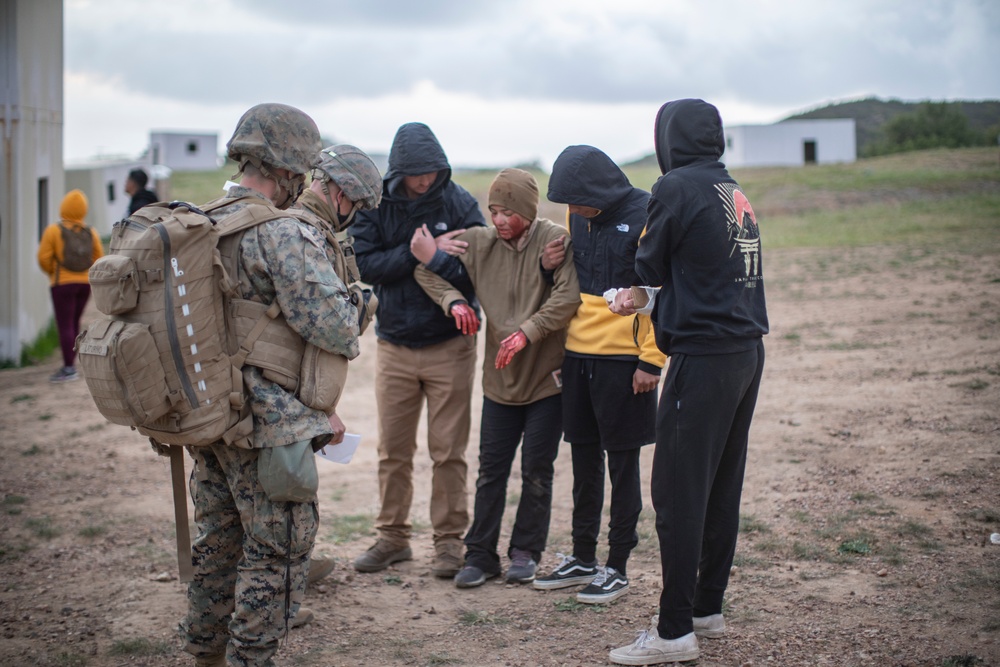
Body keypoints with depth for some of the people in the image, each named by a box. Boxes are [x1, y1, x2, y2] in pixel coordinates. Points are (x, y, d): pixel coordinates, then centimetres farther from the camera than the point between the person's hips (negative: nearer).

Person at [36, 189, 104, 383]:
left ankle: (69, 368, -6)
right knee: (74, 324, 15)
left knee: (65, 326, -3)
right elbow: (98, 258, 6)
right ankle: (70, 365, 16)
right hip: (85, 282, 5)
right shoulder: (90, 232, 5)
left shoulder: (54, 230, -9)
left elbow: (44, 257, -9)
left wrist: (52, 272, 10)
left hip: (63, 283, -5)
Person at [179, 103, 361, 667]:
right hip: (267, 425, -9)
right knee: (278, 548, 4)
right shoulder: (286, 235, -18)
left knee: (220, 538, 23)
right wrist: (355, 303, -1)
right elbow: (333, 329, -23)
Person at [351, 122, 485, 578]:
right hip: (394, 345, 2)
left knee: (448, 451, 3)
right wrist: (423, 253, -22)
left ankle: (449, 540, 14)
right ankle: (392, 537, 22)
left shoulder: (458, 202, -4)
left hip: (449, 345, -1)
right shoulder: (373, 205, -3)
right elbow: (364, 264, -13)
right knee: (392, 450, 9)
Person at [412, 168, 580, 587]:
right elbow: (427, 269, 9)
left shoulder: (554, 241, -12)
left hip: (547, 376, -3)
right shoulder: (478, 242, 1)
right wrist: (453, 301, -8)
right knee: (491, 470, 8)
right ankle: (480, 554, 15)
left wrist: (528, 331, -27)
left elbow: (568, 297, -22)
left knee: (536, 470, 6)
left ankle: (526, 552, 20)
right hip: (499, 378, 4)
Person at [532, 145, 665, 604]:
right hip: (578, 354, 7)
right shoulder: (576, 216, 8)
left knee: (622, 463, 3)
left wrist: (651, 360, -15)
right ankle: (583, 557, 26)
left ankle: (618, 566, 13)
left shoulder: (645, 217, -12)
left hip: (622, 358, -6)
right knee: (584, 460, 14)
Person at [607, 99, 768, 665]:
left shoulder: (677, 188, -9)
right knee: (723, 486, 14)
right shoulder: (736, 192, 14)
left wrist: (642, 292, 21)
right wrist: (643, 298, 26)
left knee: (679, 492, -4)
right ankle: (709, 608, 24)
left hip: (704, 358, -8)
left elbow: (651, 267, -2)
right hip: (748, 352, 9)